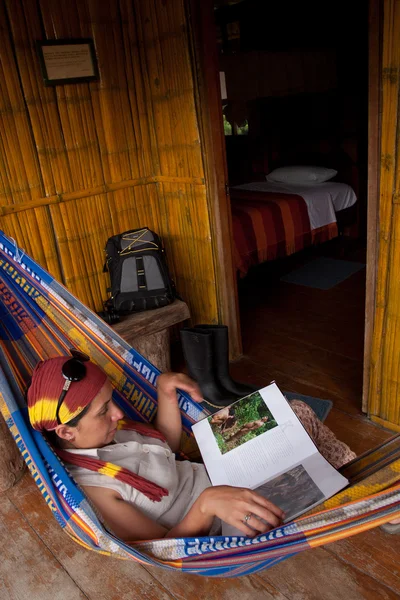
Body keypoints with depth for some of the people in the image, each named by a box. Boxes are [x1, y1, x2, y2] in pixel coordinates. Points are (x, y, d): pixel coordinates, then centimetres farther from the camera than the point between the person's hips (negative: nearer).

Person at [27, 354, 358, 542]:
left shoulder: (105, 435, -5)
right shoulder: (89, 488, -28)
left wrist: (165, 389, -8)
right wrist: (207, 503, -42)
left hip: (212, 476, 8)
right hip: (216, 528, -7)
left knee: (296, 412, 4)